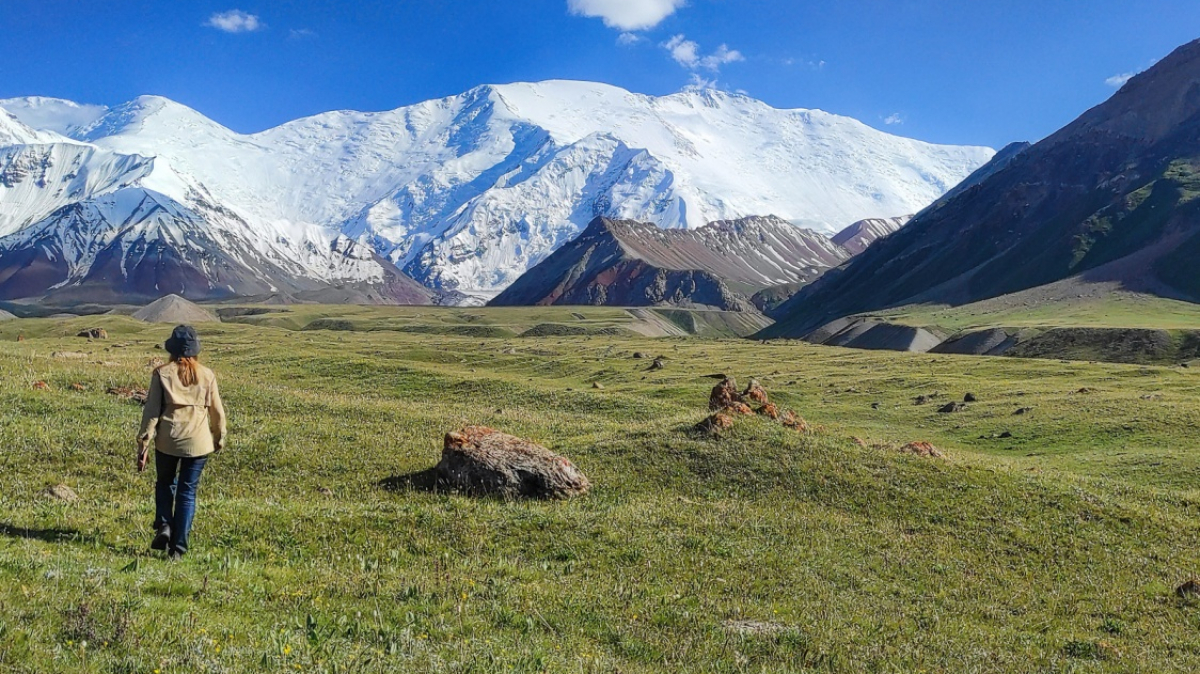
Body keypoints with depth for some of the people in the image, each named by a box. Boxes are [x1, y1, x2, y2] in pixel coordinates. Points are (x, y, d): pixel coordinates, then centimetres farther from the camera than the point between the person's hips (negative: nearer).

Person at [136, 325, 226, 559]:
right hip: (198, 443, 0)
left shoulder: (162, 373, -2)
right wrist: (219, 438, 23)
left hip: (167, 441, 0)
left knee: (165, 483, 24)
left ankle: (163, 526, 5)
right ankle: (178, 547, 6)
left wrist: (143, 445, 0)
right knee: (187, 492, 8)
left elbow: (151, 411, -4)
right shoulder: (207, 375, 1)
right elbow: (217, 411, 8)